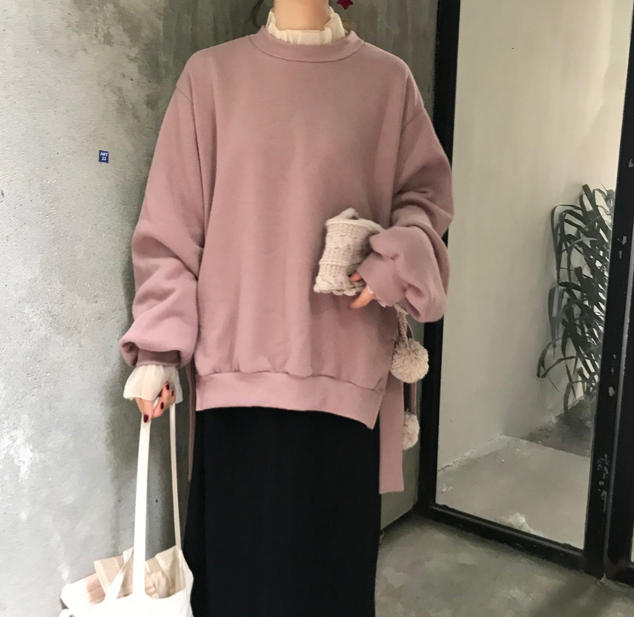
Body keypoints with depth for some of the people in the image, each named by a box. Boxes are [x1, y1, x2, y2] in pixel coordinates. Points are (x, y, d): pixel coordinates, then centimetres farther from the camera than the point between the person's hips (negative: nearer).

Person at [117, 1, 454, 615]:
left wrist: (398, 261, -9)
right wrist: (158, 346, -3)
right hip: (238, 360, 0)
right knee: (237, 549, 7)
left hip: (341, 363, 1)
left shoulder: (387, 79, 5)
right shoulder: (211, 74, 4)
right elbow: (170, 222, 2)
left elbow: (425, 190, 12)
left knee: (332, 551, 9)